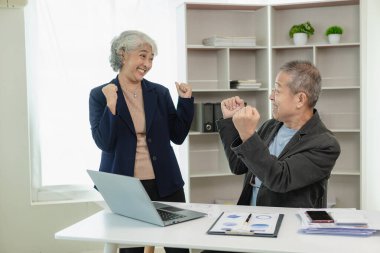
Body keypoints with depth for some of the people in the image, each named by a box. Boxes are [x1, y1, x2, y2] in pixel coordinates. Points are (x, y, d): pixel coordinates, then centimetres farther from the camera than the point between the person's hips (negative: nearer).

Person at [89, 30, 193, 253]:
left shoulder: (160, 92, 5)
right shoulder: (100, 95, -2)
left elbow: (177, 136, 5)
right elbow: (103, 143, -10)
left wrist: (186, 101, -4)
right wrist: (111, 106, -21)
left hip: (164, 185, 2)